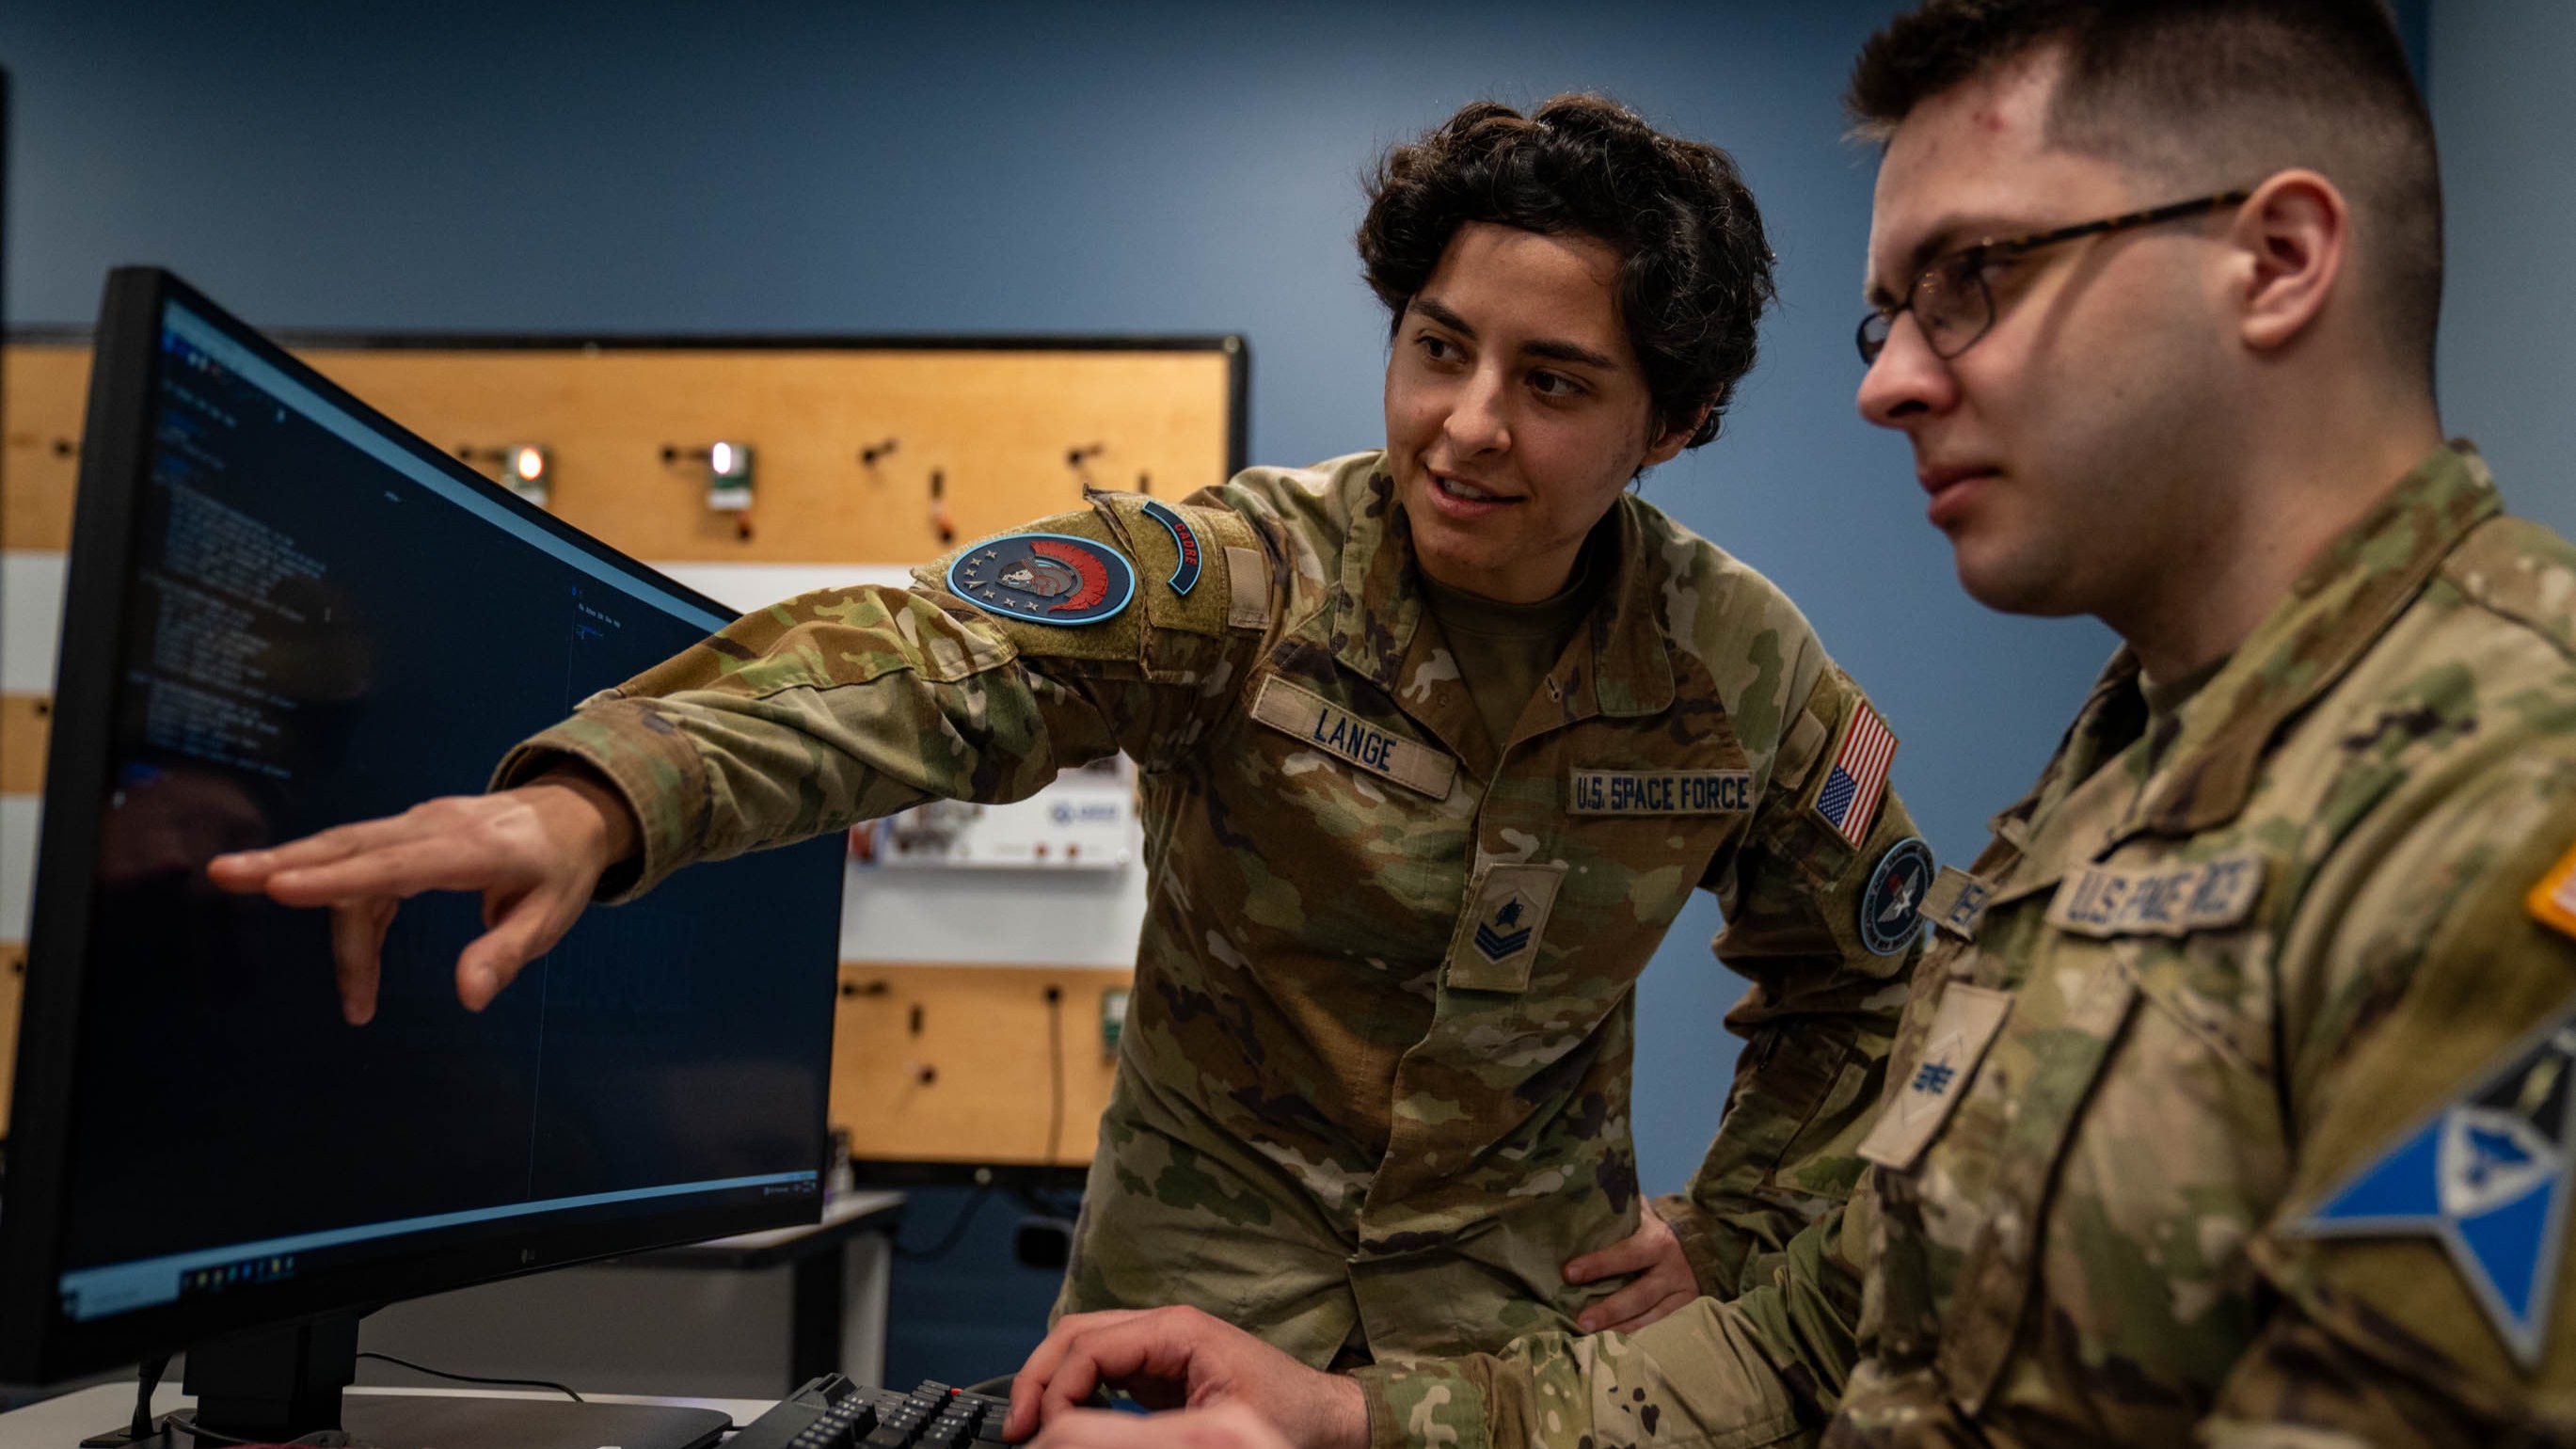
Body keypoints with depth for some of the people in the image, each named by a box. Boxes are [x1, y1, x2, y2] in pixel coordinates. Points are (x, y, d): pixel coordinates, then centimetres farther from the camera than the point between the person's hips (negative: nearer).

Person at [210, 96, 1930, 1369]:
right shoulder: (1238, 574, -19)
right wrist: (599, 797, -53)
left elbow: (1876, 982, 6)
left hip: (1531, 1312, 2)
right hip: (1195, 1273, -1)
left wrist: (1730, 1234, 2)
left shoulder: (1746, 673, -10)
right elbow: (932, 658, -36)